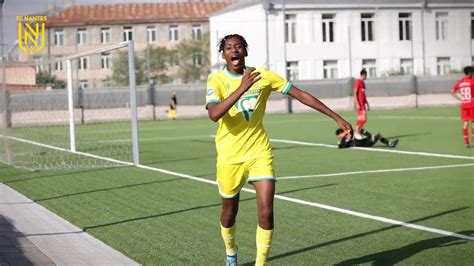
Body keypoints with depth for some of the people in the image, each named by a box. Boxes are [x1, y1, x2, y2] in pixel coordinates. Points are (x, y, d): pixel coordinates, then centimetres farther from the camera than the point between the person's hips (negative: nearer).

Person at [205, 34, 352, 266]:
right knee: (229, 211, 15)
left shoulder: (262, 75, -5)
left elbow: (301, 95, -1)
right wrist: (242, 88, -37)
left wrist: (336, 117, -3)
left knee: (266, 213, -13)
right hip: (230, 157, -1)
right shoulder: (217, 79, -11)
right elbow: (214, 114, -28)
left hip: (260, 153, 1)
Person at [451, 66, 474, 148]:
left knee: (465, 123, 4)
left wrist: (460, 99, 10)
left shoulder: (460, 82, 8)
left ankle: (466, 142, 2)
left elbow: (452, 92, 10)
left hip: (463, 104, 5)